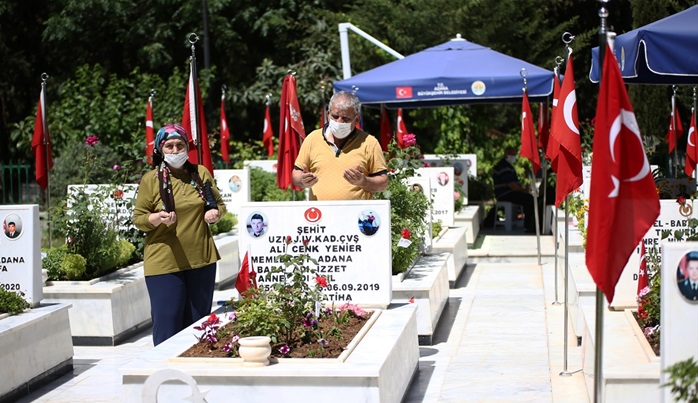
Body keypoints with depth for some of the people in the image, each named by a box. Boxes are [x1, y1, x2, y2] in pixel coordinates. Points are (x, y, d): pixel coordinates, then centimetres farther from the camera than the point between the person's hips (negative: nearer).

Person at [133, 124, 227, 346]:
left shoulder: (201, 173, 8)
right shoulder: (151, 179, -2)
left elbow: (219, 203, 18)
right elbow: (138, 219, -2)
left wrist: (215, 212, -6)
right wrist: (158, 218, -22)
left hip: (201, 260, 4)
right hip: (164, 263, -3)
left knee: (198, 320, 12)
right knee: (168, 320, -6)